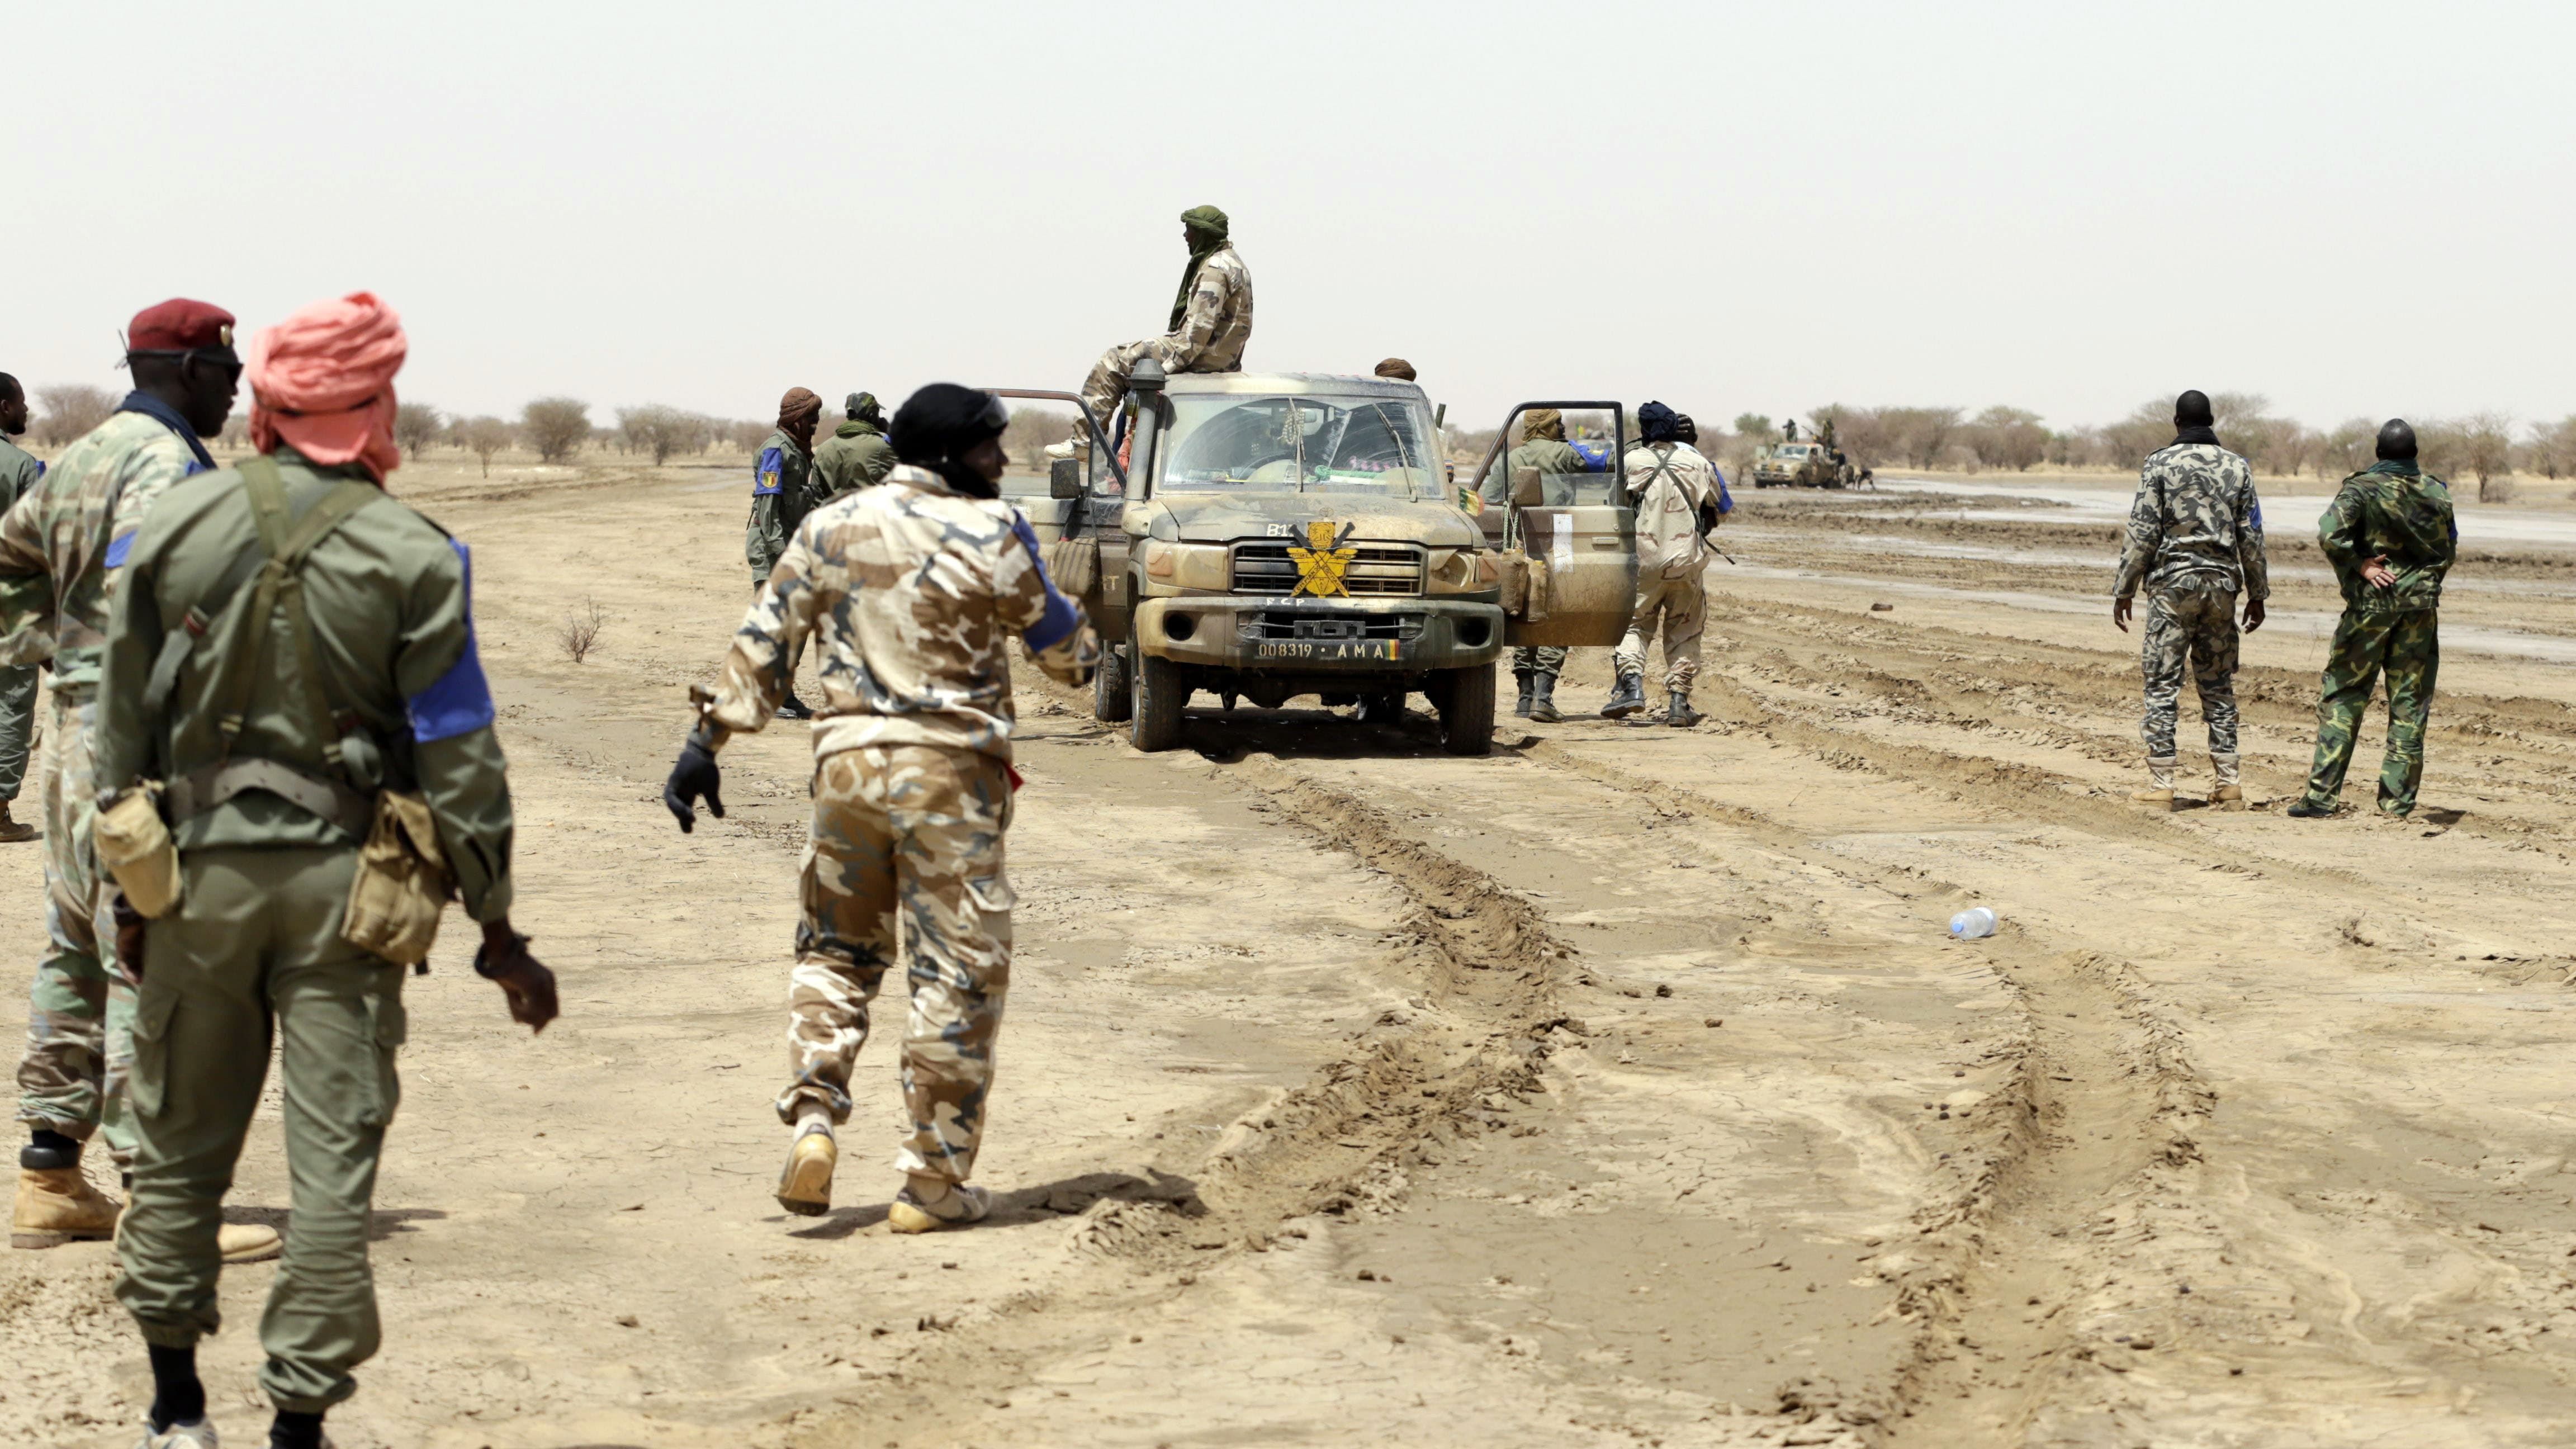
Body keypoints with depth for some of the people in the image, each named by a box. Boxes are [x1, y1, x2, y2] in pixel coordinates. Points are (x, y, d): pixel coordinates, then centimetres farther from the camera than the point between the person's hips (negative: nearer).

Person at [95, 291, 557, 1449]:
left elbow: (125, 722, 5)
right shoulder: (413, 557, -8)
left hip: (201, 871, 3)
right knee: (334, 1157, 3)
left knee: (179, 1141, 15)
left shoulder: (178, 525, -1)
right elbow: (457, 754, -7)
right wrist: (496, 930, 0)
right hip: (344, 878, -2)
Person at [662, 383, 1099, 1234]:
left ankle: (812, 1118, 0)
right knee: (957, 971, 3)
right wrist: (1086, 655, 28)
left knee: (836, 949, 19)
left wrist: (709, 741, 9)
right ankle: (934, 1179, 5)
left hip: (847, 758, 4)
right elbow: (1057, 638, 6)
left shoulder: (830, 528, 8)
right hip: (949, 768, -4)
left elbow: (763, 644, 7)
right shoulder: (988, 534, -5)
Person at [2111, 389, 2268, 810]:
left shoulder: (2160, 464, -5)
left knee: (2163, 686, -1)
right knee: (2218, 685, 10)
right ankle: (2229, 785, 8)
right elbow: (2251, 537, 8)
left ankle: (2161, 786, -5)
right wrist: (2257, 594, 16)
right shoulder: (2238, 467, 6)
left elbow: (2142, 534, -7)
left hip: (2172, 584, -4)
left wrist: (2124, 590, -1)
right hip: (2222, 585, 4)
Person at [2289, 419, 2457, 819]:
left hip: (2372, 603, -3)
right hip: (2421, 605, 3)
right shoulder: (2436, 493, 5)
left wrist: (2360, 565, -11)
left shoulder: (2361, 488, -8)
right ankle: (2398, 800, 6)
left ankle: (2321, 794, -2)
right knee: (2409, 703, 7)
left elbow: (2329, 535, -23)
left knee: (2342, 696, 3)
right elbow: (2449, 554, 13)